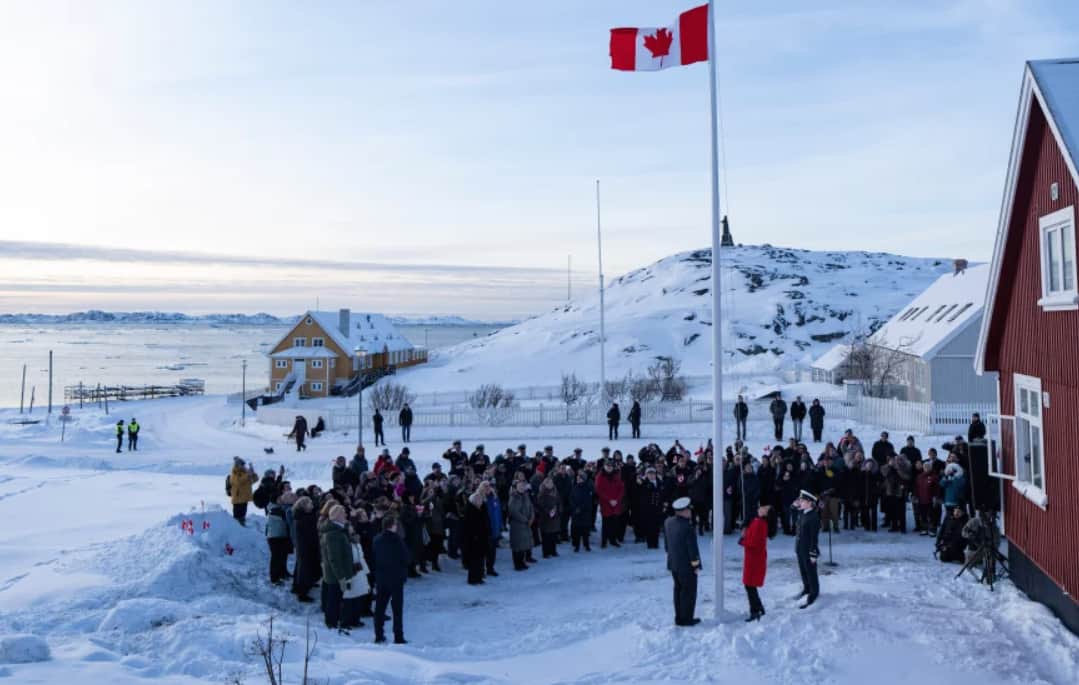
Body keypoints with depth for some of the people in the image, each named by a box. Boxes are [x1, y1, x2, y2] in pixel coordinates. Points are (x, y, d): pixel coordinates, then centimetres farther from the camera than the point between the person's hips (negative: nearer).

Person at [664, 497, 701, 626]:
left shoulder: (668, 522, -2)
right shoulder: (687, 527, -25)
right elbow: (692, 548, -19)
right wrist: (696, 565, -9)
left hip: (673, 563, 7)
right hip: (686, 565, -7)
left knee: (678, 589, 17)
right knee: (689, 591, 6)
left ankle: (679, 617, 24)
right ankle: (686, 619, 13)